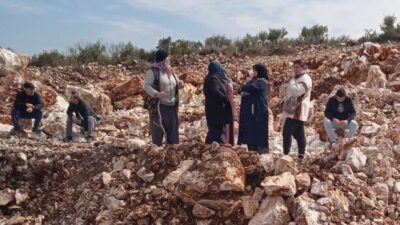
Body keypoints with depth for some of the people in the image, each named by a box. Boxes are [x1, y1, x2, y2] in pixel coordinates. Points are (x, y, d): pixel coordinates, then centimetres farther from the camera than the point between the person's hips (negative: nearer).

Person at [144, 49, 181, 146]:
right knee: (158, 129, -1)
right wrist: (156, 94, -30)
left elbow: (175, 82, 23)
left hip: (171, 106, 7)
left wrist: (179, 84, -2)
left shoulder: (170, 70, 13)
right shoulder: (153, 71, -9)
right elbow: (146, 85, -14)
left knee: (173, 128, 11)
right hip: (159, 105, -7)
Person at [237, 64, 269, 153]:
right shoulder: (253, 80, 19)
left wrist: (244, 88, -3)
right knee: (250, 130, 9)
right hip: (250, 110, 9)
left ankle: (261, 149, -1)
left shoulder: (262, 82, -8)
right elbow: (241, 89, 11)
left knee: (258, 130, -6)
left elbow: (252, 88, -23)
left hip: (259, 110, -8)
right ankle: (252, 148, 16)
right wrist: (242, 92, -13)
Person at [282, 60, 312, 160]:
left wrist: (292, 81, -11)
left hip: (297, 111, -10)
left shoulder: (305, 79, -12)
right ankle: (301, 154, 15)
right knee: (298, 133, 11)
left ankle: (286, 153, -12)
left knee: (287, 132, -13)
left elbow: (296, 91, -25)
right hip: (293, 110, 10)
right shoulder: (297, 78, 20)